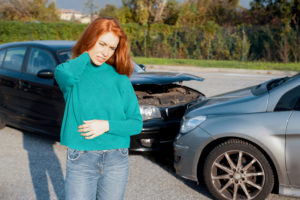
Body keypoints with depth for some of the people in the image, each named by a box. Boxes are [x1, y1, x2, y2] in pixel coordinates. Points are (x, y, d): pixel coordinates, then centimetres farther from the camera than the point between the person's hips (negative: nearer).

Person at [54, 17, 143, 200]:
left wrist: (107, 126, -14)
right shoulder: (75, 71, -2)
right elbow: (66, 75, -29)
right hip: (80, 160, -2)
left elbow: (136, 124, 2)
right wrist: (86, 54, -11)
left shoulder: (120, 78, 2)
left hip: (116, 160, 2)